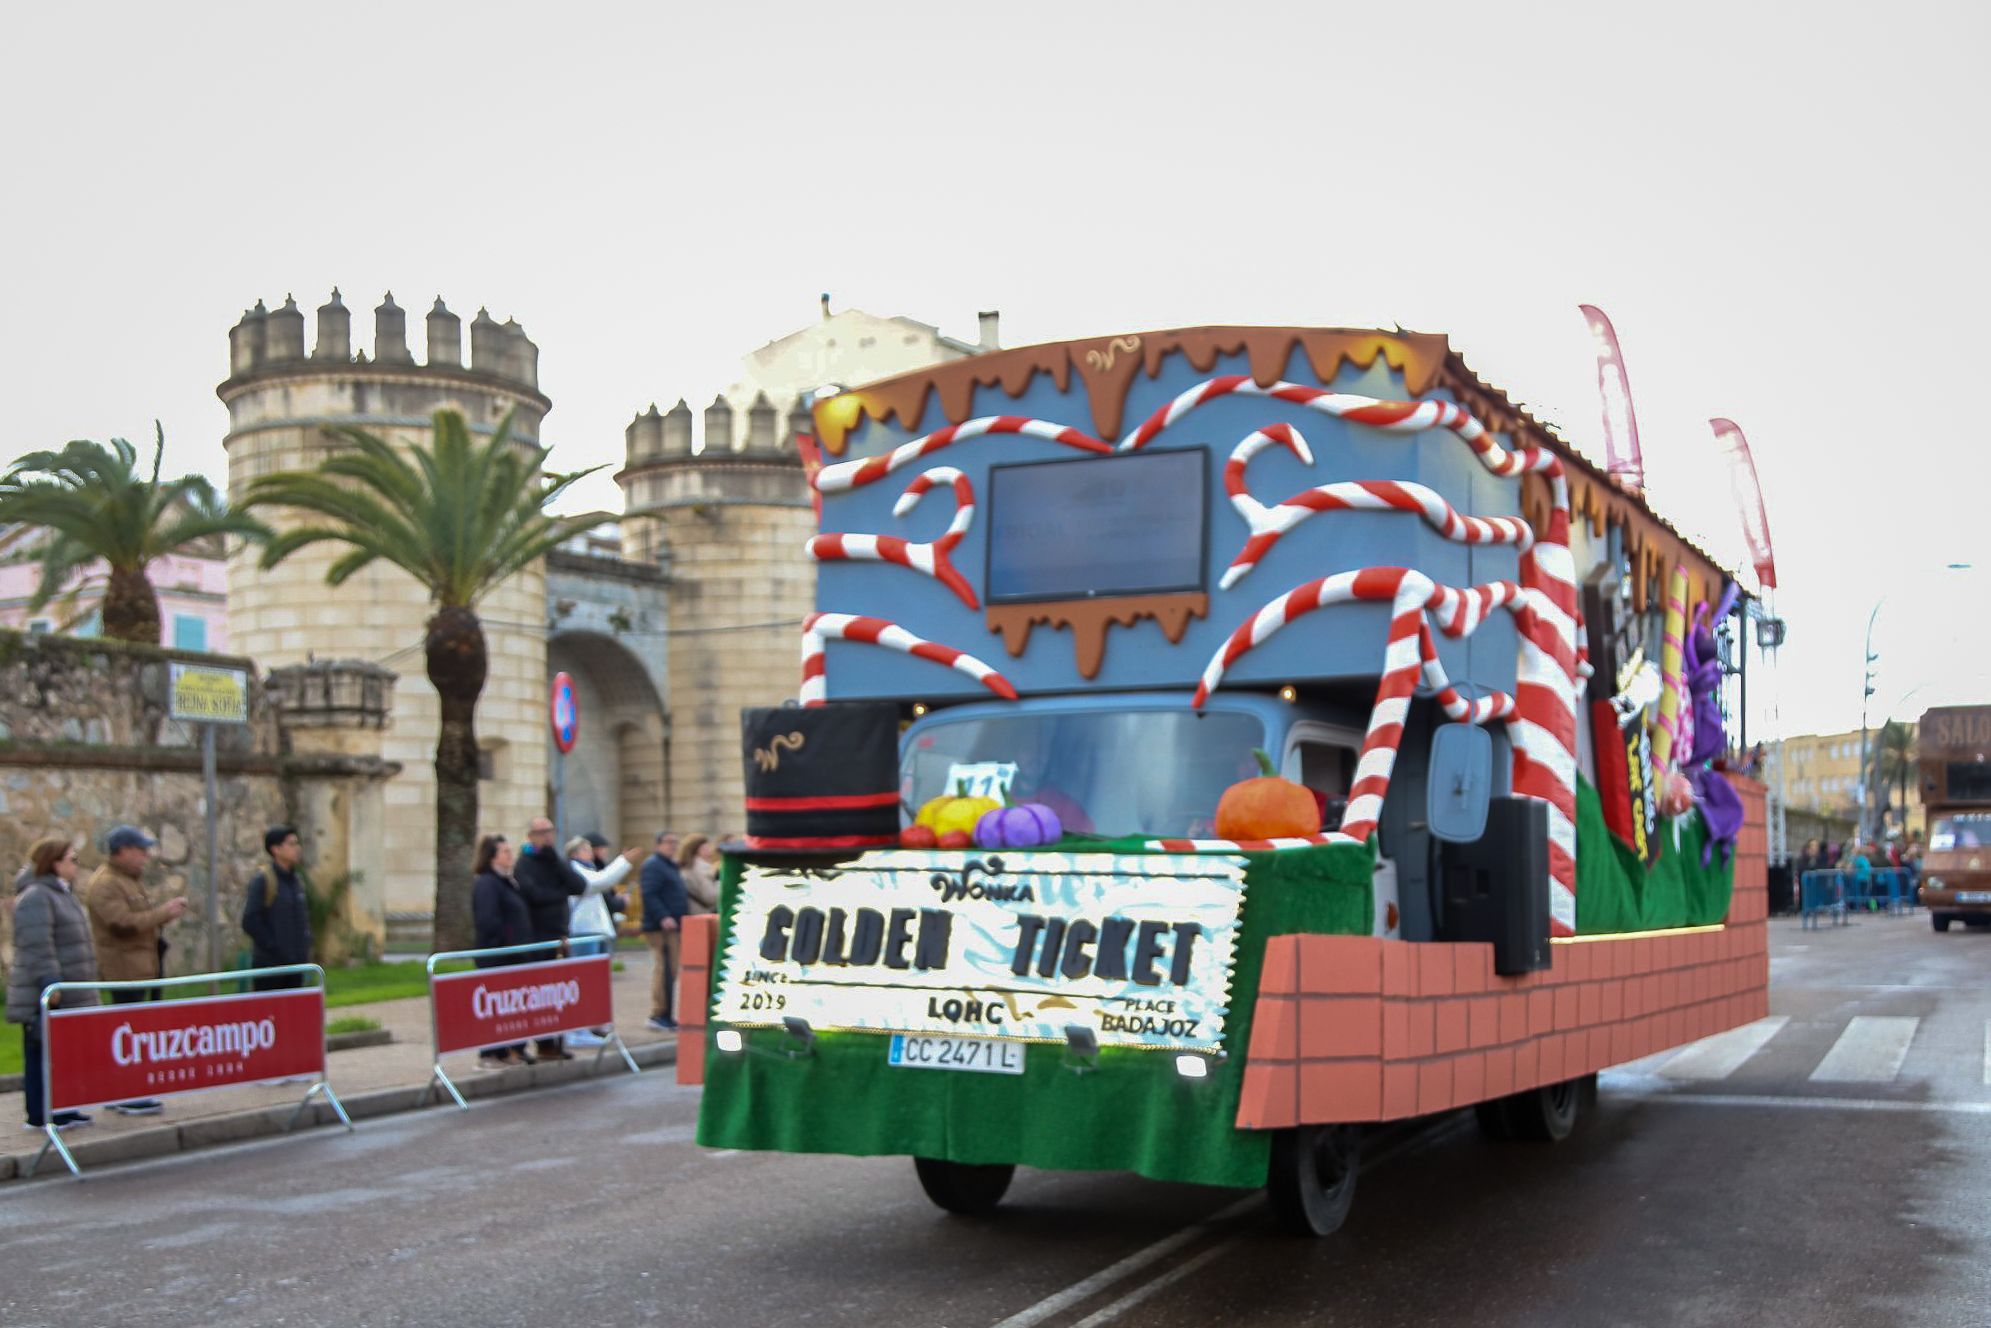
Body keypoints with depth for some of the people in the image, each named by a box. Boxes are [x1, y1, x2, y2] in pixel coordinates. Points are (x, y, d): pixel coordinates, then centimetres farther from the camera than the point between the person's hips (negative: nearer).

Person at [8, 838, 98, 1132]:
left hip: (67, 995, 10)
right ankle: (40, 1116, -3)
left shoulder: (62, 893, 19)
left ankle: (62, 1111, 17)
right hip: (45, 998, -10)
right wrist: (50, 982, -27)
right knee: (42, 1055, -6)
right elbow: (37, 945, -23)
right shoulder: (35, 897, -14)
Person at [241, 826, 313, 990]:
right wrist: (273, 948, -14)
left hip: (295, 964, 7)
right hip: (270, 964, -7)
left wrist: (304, 949, 9)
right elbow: (250, 921, -15)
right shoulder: (262, 880, -9)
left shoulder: (296, 881, 12)